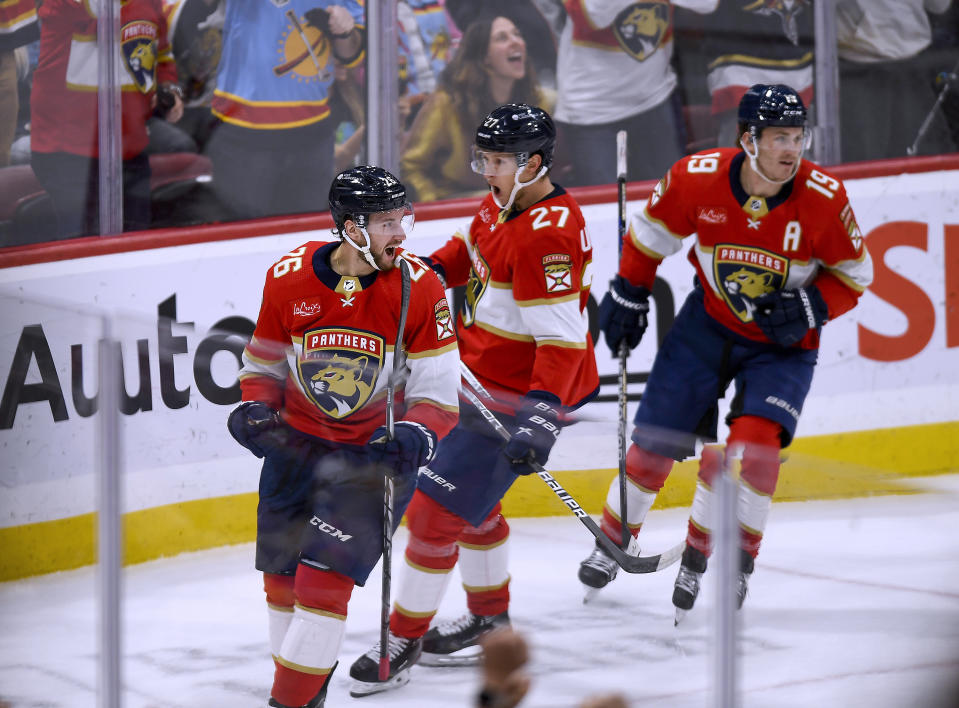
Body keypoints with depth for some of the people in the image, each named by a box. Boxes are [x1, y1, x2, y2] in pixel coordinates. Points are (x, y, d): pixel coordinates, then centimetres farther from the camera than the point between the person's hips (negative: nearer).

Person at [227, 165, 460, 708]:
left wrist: (414, 437, -30)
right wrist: (254, 409, -12)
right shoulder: (289, 279, -10)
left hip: (376, 447, -3)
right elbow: (264, 361, 6)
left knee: (325, 574, -15)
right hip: (298, 439, 4)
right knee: (282, 573, 11)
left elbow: (437, 389, -12)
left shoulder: (419, 288, -16)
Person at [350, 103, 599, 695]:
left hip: (516, 396, -10)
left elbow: (561, 337, -31)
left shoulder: (549, 233, -27)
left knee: (437, 508, -8)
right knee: (471, 500, 24)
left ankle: (405, 639, 5)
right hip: (482, 380, 10)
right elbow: (472, 250, 25)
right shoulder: (504, 204, 3)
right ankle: (491, 619, 41)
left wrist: (542, 417, -38)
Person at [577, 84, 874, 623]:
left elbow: (854, 275, -8)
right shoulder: (698, 178, -20)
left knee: (755, 442, -21)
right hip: (709, 324, 2)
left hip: (782, 342, -1)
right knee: (657, 440, 4)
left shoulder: (824, 199, -22)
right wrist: (629, 296, 3)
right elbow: (653, 231, 1)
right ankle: (613, 541, 29)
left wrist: (808, 310, -23)